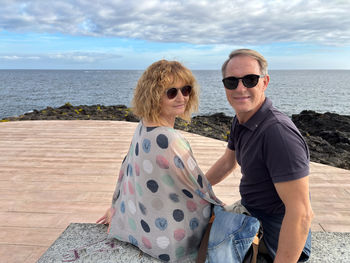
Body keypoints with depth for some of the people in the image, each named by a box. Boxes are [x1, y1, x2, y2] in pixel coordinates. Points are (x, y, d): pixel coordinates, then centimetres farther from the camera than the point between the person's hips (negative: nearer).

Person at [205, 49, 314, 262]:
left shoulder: (278, 132, -32)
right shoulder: (241, 121, -3)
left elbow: (301, 214, -31)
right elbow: (228, 162, 13)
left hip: (277, 235, -8)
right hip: (250, 212, 8)